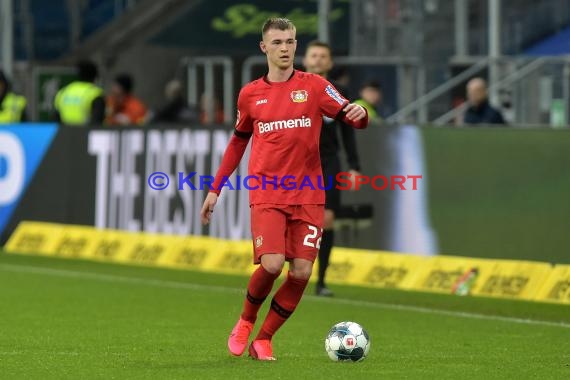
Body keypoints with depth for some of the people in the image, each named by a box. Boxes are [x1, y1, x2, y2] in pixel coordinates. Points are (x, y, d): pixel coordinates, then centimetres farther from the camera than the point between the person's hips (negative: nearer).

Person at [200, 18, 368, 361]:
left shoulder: (314, 86, 4)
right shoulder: (250, 94, 8)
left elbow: (353, 119, -1)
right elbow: (238, 142, 20)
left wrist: (359, 113, -26)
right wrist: (215, 189, 18)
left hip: (308, 195, 1)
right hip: (267, 192, -1)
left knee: (301, 272, -7)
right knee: (272, 264, -19)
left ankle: (263, 339, 11)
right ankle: (246, 321, 10)